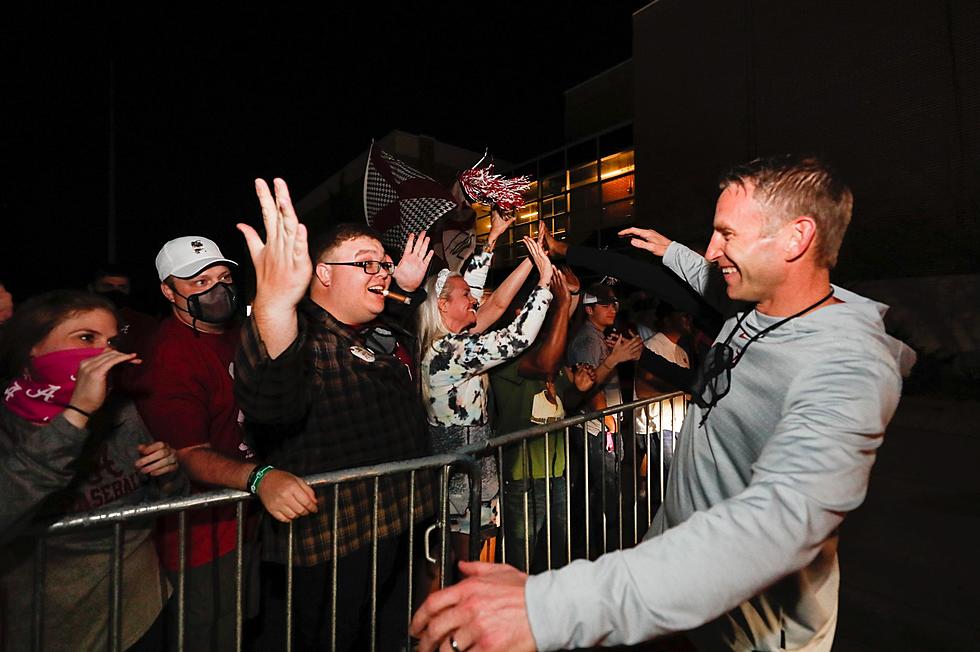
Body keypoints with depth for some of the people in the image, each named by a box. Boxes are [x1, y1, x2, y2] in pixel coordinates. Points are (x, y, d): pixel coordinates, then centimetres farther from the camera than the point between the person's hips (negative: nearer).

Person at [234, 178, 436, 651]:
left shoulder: (388, 336, 5)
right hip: (326, 561, -7)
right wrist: (274, 303, -61)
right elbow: (268, 402, -44)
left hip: (401, 538, 8)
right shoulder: (301, 340, -20)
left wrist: (408, 289, 11)